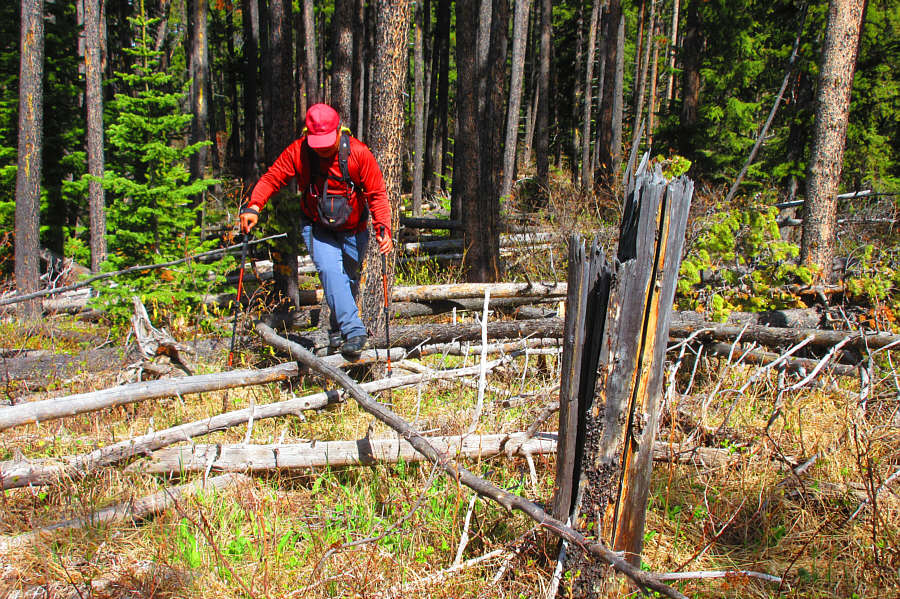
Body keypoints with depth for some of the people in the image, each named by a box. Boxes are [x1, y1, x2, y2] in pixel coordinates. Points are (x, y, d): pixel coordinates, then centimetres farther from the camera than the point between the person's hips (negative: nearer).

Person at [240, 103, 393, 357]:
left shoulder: (358, 153, -18)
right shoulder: (298, 152, -15)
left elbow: (376, 193, -14)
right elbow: (271, 178, -11)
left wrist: (383, 228, -26)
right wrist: (253, 206, -28)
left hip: (353, 230, 1)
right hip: (316, 228, 0)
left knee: (348, 280, 10)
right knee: (330, 271, -23)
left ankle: (337, 330, 33)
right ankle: (354, 331, -25)